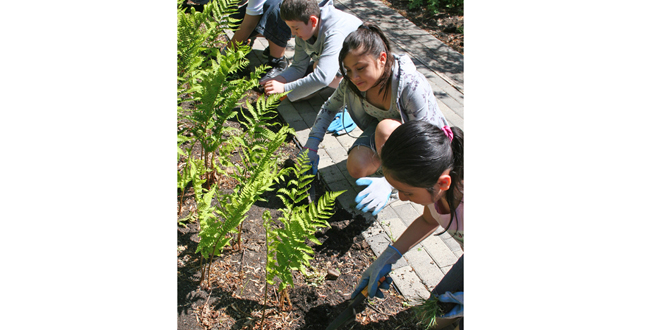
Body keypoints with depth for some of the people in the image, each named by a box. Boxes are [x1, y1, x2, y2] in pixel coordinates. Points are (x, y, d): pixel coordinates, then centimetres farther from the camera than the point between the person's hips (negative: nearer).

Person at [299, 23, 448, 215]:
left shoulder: (412, 86, -35)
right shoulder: (352, 82, -18)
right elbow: (329, 108, 1)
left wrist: (388, 183, -49)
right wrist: (311, 145, -10)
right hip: (381, 135, 5)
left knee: (386, 127, -36)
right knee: (356, 168, -23)